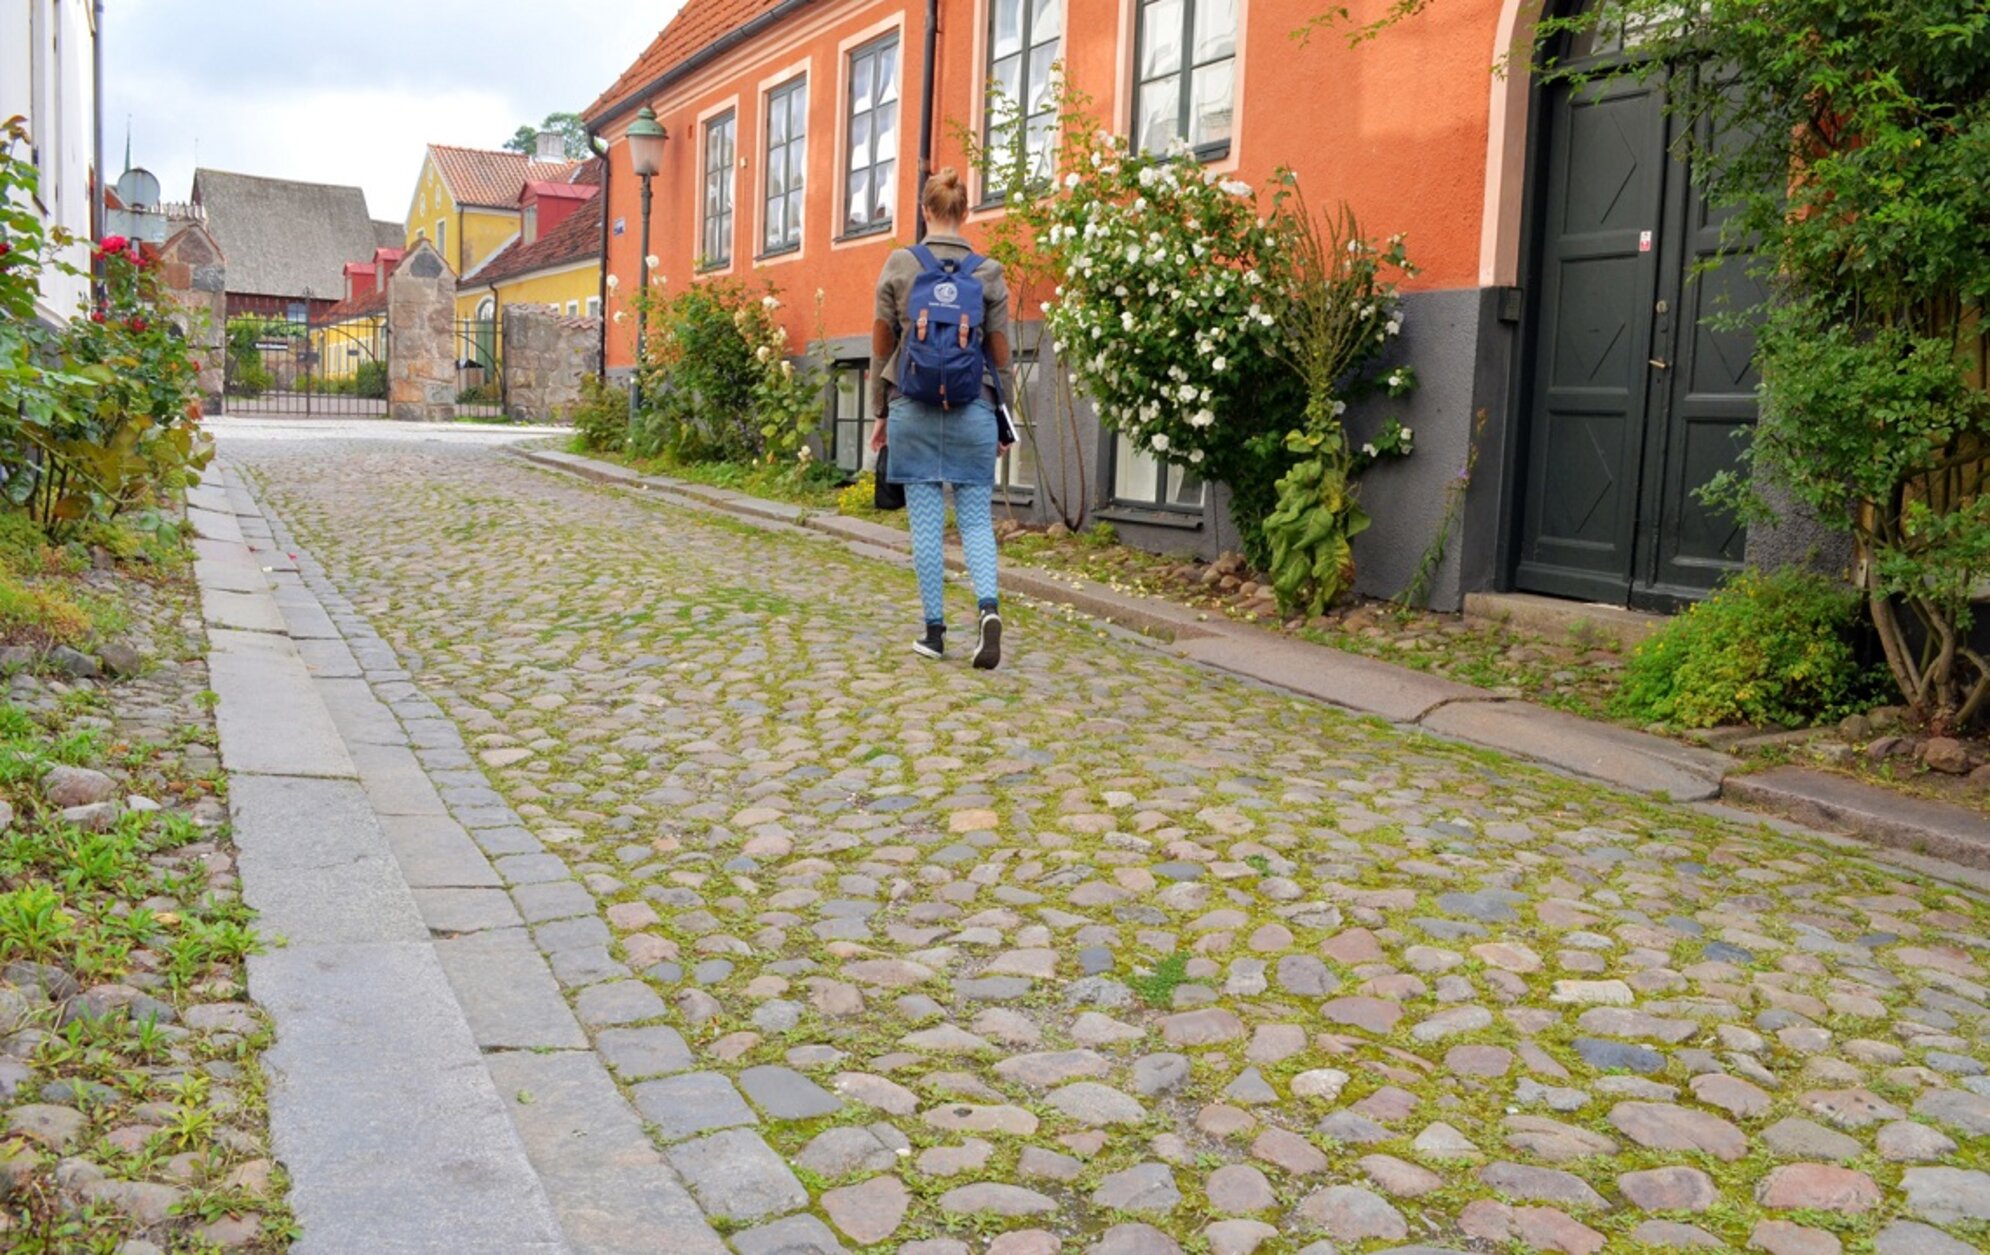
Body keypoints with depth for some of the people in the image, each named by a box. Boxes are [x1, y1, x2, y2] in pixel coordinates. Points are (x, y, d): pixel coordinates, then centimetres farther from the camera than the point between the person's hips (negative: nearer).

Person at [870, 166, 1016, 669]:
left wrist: (880, 413, 11)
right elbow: (1000, 356, 2)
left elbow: (882, 348, 2)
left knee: (926, 523, 4)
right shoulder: (988, 272, 0)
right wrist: (1002, 424, 10)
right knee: (976, 518, 6)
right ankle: (988, 606, -17)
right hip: (971, 409, 0)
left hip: (913, 409, 0)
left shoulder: (898, 265, -1)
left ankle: (934, 631, 7)